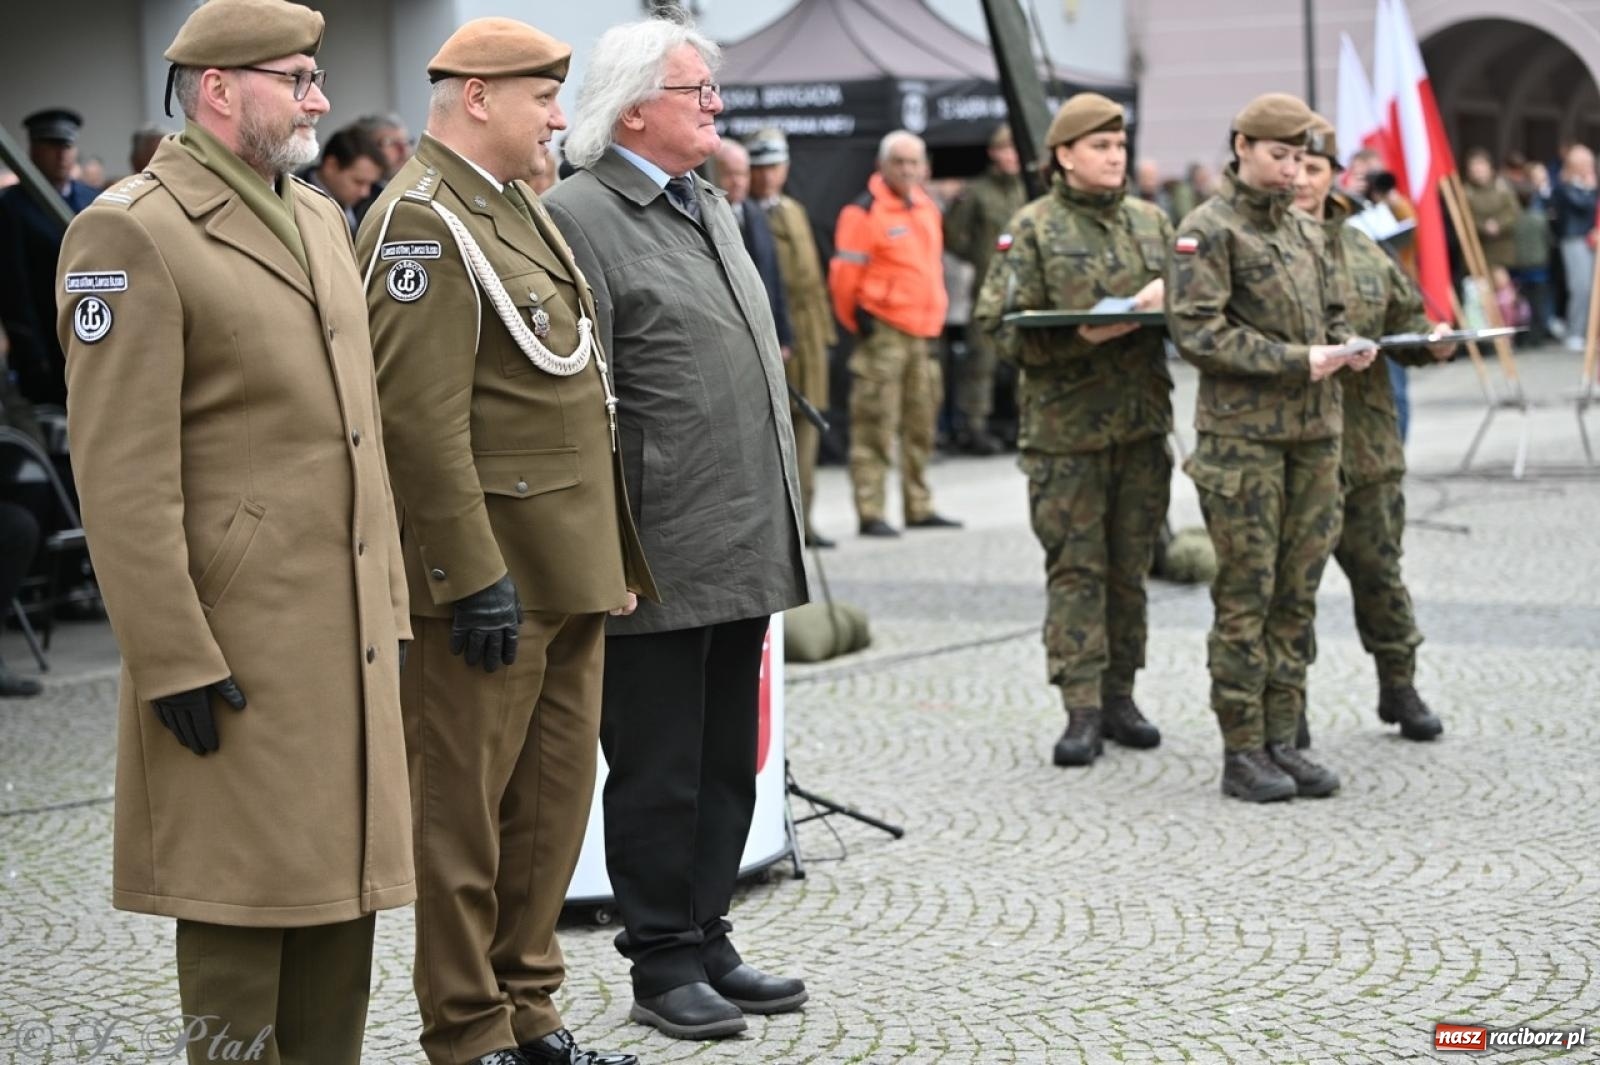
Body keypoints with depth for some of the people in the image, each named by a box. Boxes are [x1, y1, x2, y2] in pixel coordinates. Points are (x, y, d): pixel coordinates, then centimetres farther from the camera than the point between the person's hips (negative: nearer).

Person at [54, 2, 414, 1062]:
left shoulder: (321, 218, 15)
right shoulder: (131, 233, -11)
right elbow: (122, 474, -16)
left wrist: (391, 606, 16)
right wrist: (173, 658, -19)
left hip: (349, 634, 8)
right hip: (242, 642, -8)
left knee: (342, 892, 13)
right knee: (244, 902, 0)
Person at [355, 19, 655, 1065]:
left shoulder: (518, 204, 16)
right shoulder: (424, 220, -14)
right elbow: (423, 418, -21)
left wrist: (613, 552, 19)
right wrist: (475, 576, -22)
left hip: (568, 566, 10)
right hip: (492, 573, -10)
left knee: (555, 800, 14)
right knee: (466, 811, 1)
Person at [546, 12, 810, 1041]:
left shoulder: (713, 208, 16)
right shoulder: (577, 217, -11)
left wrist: (778, 522, 20)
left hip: (743, 551, 8)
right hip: (659, 561, -8)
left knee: (728, 764, 14)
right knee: (658, 772, 3)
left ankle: (708, 942, 25)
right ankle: (663, 965, 13)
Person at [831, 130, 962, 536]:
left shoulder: (927, 208, 14)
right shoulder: (864, 213, -11)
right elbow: (843, 278, -12)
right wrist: (860, 324, -7)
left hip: (922, 334, 8)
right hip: (883, 332, -8)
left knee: (921, 427, 13)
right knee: (875, 427, -7)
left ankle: (919, 507, 21)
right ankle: (870, 513, -5)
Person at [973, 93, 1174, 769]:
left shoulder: (1151, 222, 13)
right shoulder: (1033, 229, -2)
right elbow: (1004, 328, -8)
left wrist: (1168, 295, -9)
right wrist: (1080, 335, -22)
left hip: (1143, 420, 5)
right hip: (1066, 426, -4)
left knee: (1130, 565, 9)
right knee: (1075, 567, -3)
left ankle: (1118, 695, 19)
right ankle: (1081, 710, -1)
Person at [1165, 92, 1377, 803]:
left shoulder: (1303, 231, 17)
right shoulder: (1207, 231, -6)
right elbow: (1196, 331, -15)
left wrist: (1347, 345, 2)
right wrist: (1297, 361, -18)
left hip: (1315, 431, 7)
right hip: (1241, 432, -7)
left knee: (1297, 591, 8)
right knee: (1245, 595, -3)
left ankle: (1282, 739, 15)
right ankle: (1243, 752, 3)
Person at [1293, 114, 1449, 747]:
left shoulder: (1365, 251, 12)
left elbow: (1404, 320, 18)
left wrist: (1433, 341, -2)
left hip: (1365, 444, 4)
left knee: (1379, 570, 13)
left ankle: (1399, 687, 27)